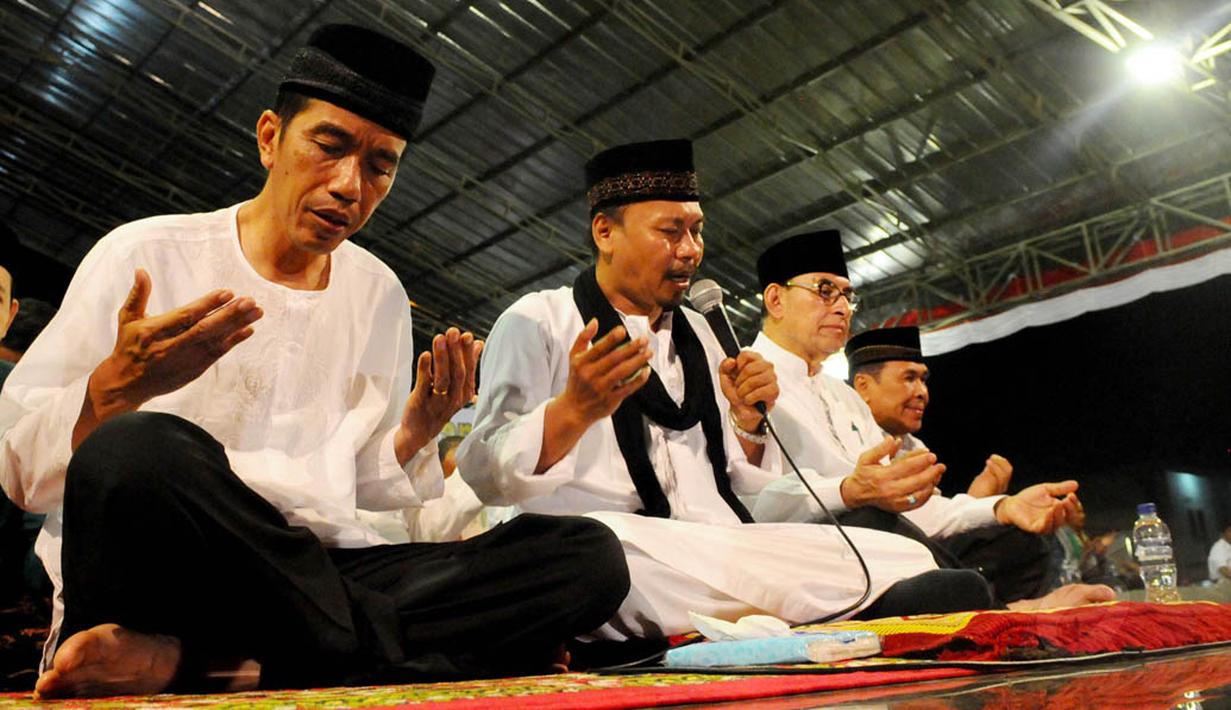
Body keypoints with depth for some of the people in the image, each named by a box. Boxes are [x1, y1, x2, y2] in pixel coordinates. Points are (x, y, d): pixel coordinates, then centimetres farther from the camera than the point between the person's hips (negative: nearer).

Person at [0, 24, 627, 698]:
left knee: (589, 555, -16)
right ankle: (416, 647, -17)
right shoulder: (147, 254, 3)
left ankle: (197, 662, -24)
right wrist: (117, 388, -20)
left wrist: (417, 431, -2)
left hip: (321, 574, 5)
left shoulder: (379, 294, 14)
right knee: (139, 449, -38)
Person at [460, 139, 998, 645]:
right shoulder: (536, 322, 3)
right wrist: (574, 410, -28)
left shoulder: (696, 333, 21)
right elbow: (487, 475, -10)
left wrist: (747, 421, 2)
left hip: (724, 553, 4)